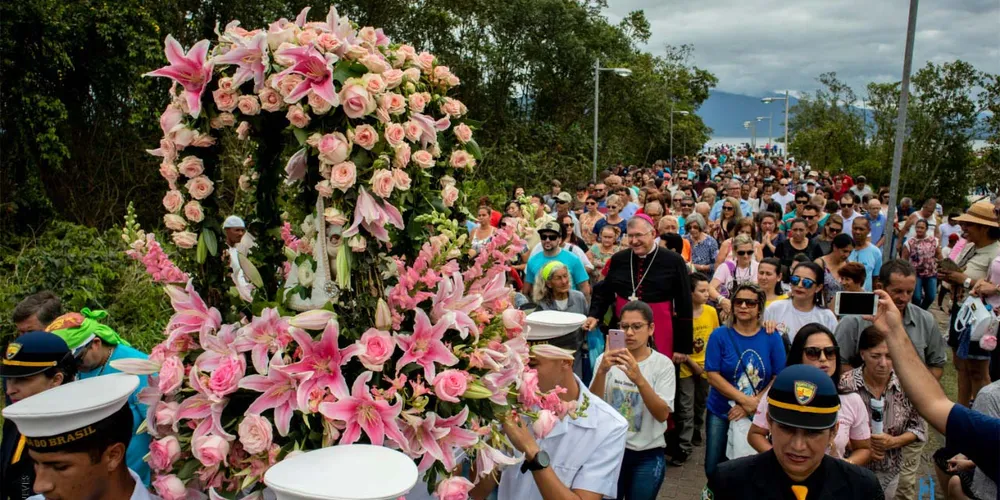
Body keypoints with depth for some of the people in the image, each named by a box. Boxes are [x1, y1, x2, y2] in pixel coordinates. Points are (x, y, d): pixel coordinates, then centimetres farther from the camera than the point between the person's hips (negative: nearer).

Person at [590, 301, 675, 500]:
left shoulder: (663, 363, -7)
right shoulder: (606, 360, -4)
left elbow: (662, 415, -17)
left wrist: (639, 379, -31)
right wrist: (601, 372, -27)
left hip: (647, 455, -1)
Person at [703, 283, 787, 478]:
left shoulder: (771, 338, -3)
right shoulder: (720, 335, -5)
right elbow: (713, 376, -10)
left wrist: (753, 404, -15)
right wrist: (745, 400, -18)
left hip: (758, 414, 0)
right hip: (721, 412, 0)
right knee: (714, 469, 5)